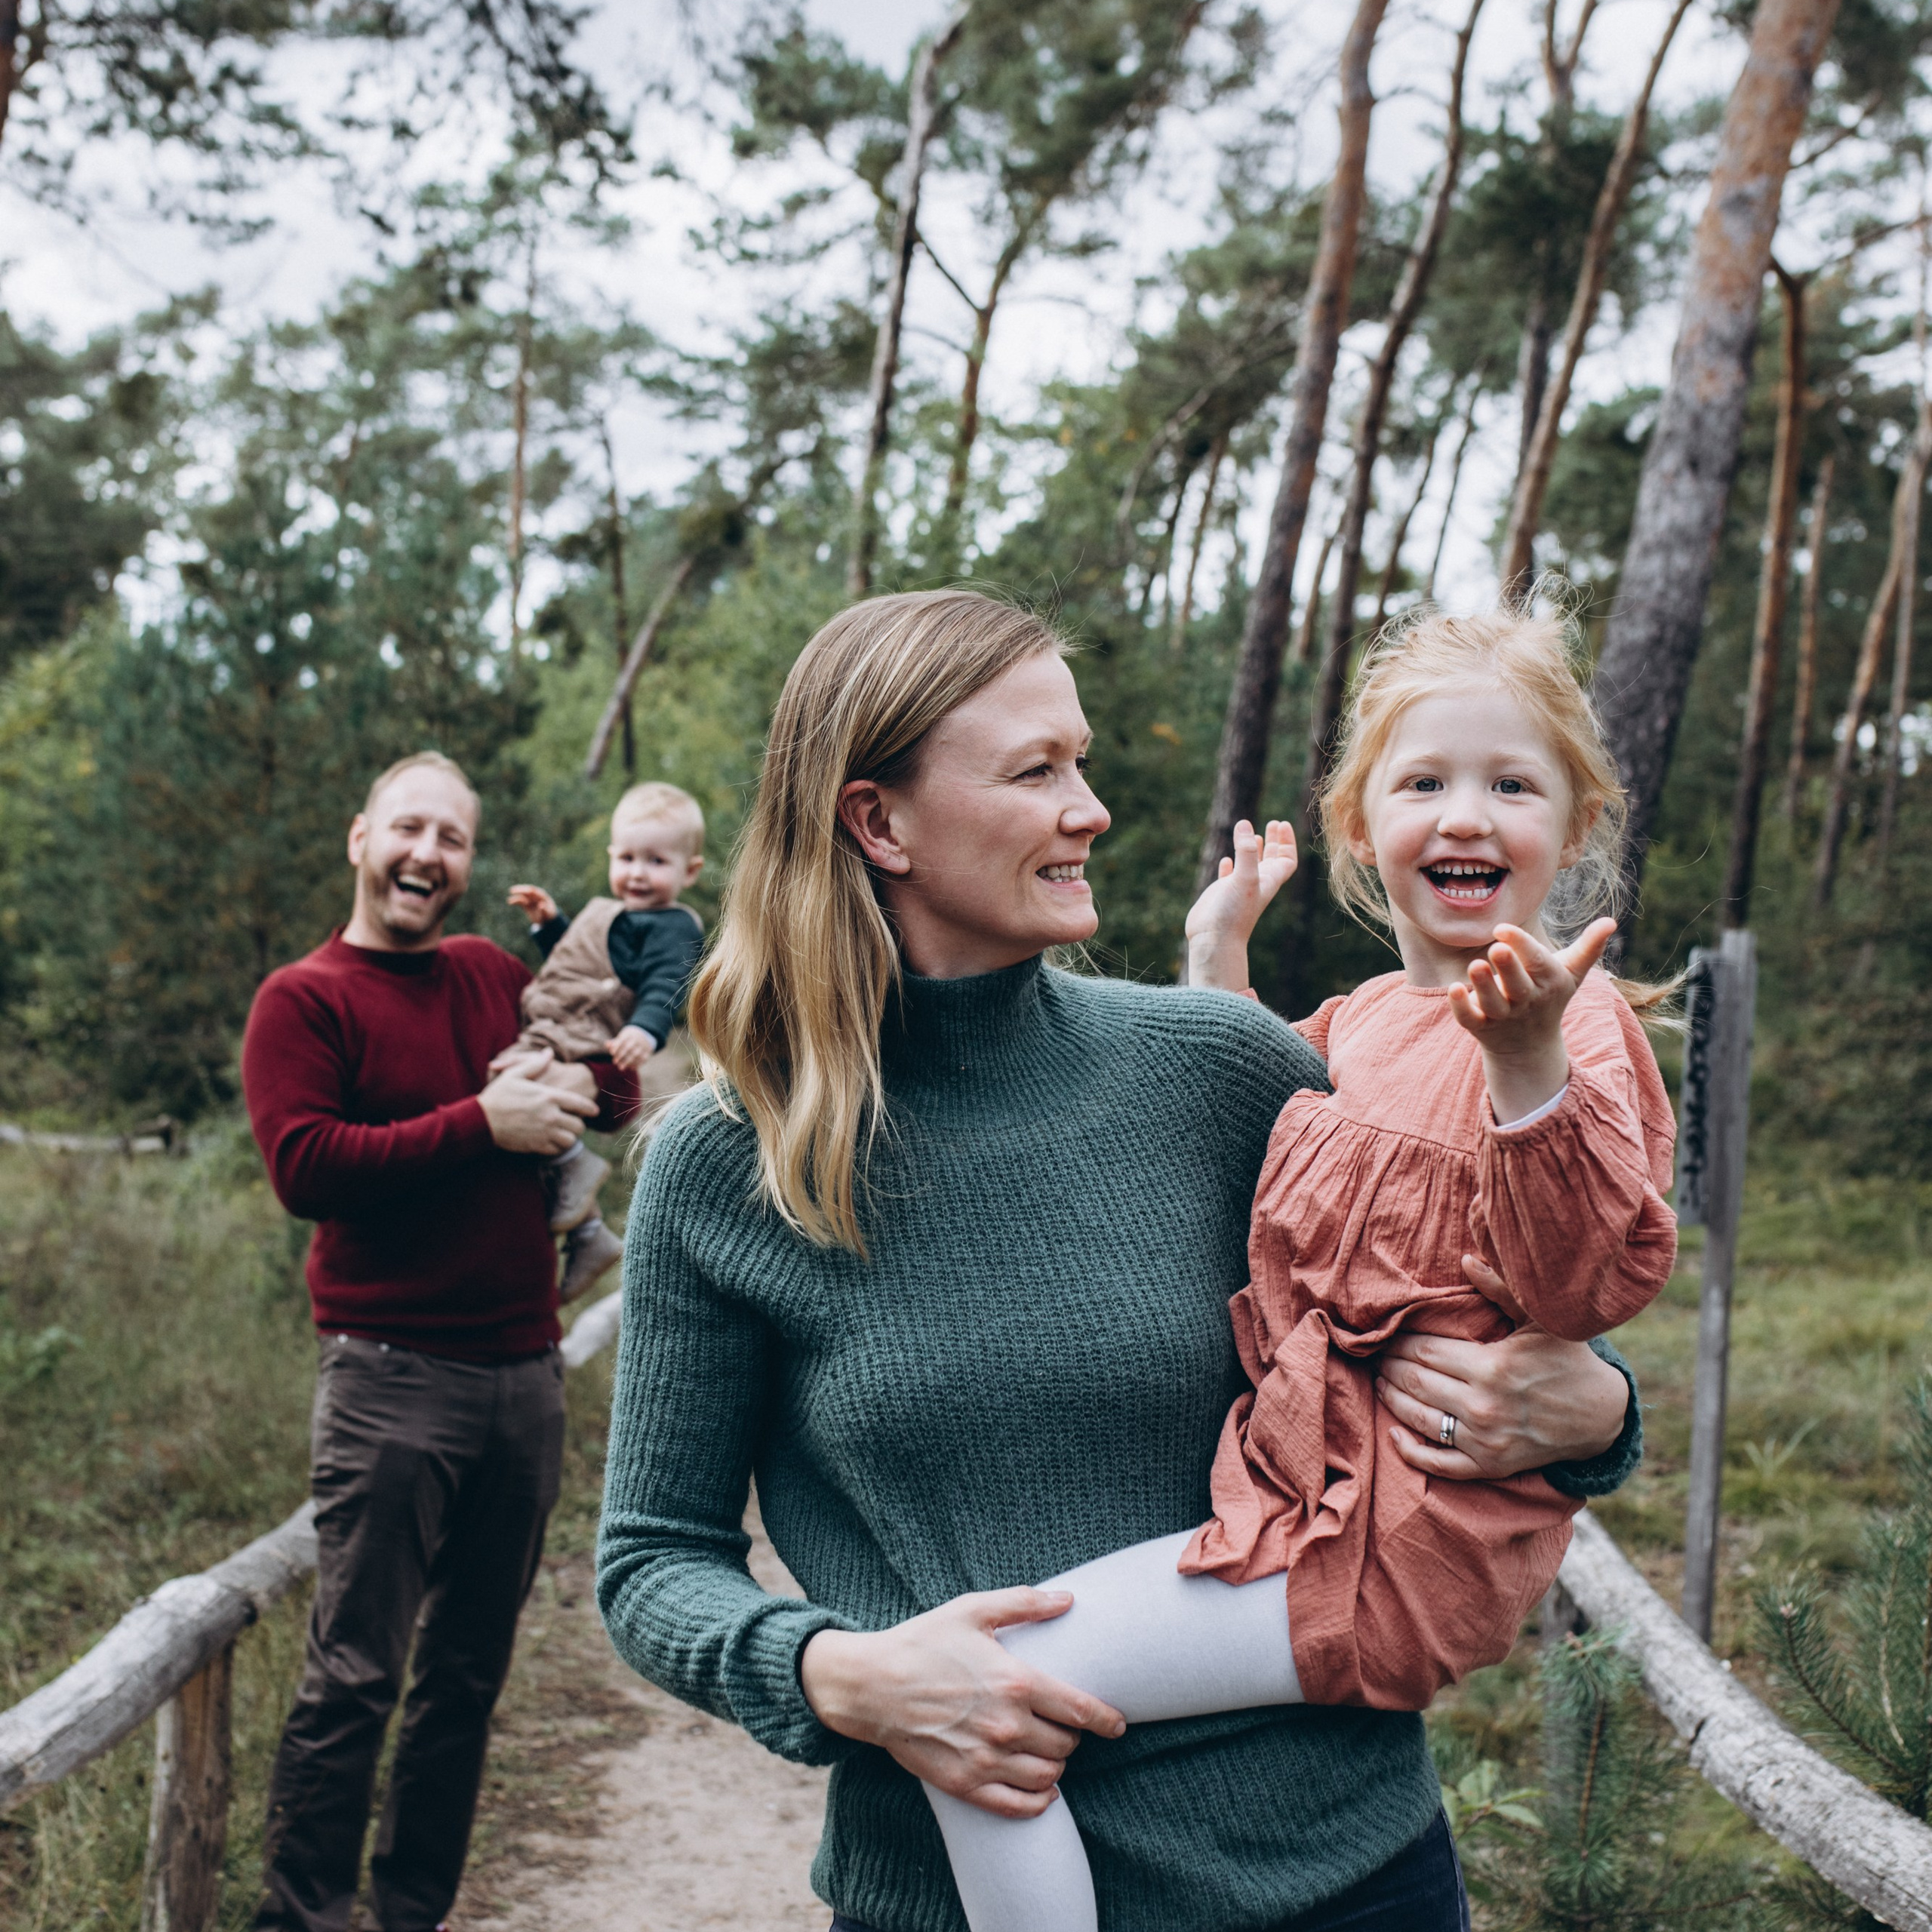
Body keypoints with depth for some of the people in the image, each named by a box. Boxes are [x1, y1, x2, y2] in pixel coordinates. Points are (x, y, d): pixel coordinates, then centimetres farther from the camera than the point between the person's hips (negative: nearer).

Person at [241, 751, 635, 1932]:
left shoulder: (499, 978, 14)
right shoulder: (303, 1001, -2)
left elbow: (615, 1095, 20)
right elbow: (303, 1165, -15)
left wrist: (573, 1078, -4)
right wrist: (482, 1126, -16)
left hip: (526, 1376, 6)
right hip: (395, 1379, -5)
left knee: (470, 1677, 13)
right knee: (354, 1679, -4)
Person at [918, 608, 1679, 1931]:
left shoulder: (1576, 1024, -11)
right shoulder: (1361, 1022, 13)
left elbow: (1589, 1284, -24)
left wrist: (1530, 1063, -37)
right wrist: (1217, 956, 23)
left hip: (1400, 1539, -9)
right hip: (1301, 1469, 9)